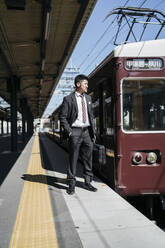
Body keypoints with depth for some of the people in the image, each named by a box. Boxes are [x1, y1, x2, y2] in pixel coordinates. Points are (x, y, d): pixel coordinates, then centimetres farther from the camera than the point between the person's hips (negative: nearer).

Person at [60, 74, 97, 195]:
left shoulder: (88, 98, 14)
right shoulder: (68, 99, -4)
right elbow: (63, 117, -4)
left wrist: (93, 131, 13)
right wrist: (69, 131, -12)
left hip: (86, 131, 5)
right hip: (75, 131, -5)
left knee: (88, 158, 9)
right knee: (73, 159, 1)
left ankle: (87, 182, 21)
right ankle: (72, 184, 12)